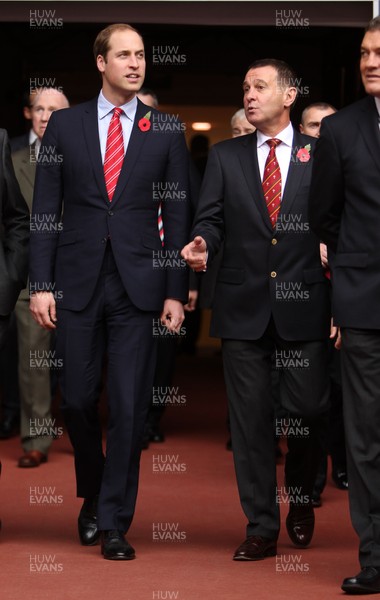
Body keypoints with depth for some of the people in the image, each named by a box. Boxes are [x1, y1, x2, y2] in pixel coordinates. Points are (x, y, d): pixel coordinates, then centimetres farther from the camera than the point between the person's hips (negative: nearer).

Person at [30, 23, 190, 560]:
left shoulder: (166, 132, 5)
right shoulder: (65, 125, 6)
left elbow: (178, 216, 5)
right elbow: (45, 209, 4)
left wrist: (176, 291, -1)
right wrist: (41, 284, -3)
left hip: (140, 286, -1)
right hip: (77, 283, 1)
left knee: (129, 406, -2)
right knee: (77, 400, 6)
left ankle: (114, 522, 6)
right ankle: (92, 495, 30)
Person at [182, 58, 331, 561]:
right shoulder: (225, 156, 11)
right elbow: (211, 218, 6)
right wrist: (201, 244, -17)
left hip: (303, 306, -1)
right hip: (244, 306, 1)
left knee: (308, 410, 0)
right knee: (250, 416, 2)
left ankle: (301, 503, 27)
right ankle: (262, 528, 9)